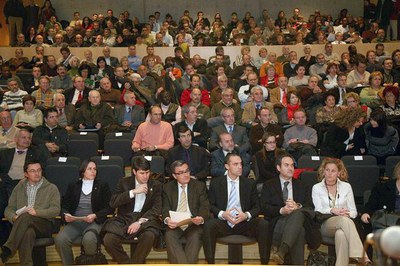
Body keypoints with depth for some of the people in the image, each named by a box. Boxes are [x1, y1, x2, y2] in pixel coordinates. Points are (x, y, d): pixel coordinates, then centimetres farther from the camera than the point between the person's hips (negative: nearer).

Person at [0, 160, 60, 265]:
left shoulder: (51, 188, 14)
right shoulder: (19, 188, 24)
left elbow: (56, 210, 1)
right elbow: (9, 209, 19)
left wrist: (37, 212, -17)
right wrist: (14, 217, -6)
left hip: (44, 225, -2)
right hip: (23, 225, 2)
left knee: (26, 216, -37)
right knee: (28, 233, -38)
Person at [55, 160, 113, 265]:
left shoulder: (102, 185, 11)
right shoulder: (73, 186, 17)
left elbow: (109, 208, 5)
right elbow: (64, 205, 16)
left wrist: (95, 215, -11)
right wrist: (66, 215, -7)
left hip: (94, 222, -2)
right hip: (74, 221, 2)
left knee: (88, 239, -35)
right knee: (60, 240, -28)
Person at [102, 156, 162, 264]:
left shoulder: (156, 185, 8)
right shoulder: (124, 182, 9)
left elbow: (157, 208, -2)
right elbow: (112, 203, -2)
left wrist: (140, 221, -18)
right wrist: (133, 192, -12)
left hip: (145, 219, -1)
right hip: (124, 219, 1)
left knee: (149, 236, -34)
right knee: (108, 240, -26)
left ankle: (135, 262, -8)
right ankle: (125, 262, 1)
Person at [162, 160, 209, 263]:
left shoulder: (200, 186, 10)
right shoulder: (167, 188, 13)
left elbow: (205, 206, 2)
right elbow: (165, 208, 5)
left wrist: (201, 218, -22)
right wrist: (167, 219, -20)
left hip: (193, 224, -1)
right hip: (175, 224, 1)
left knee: (195, 236, -32)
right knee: (169, 235, -30)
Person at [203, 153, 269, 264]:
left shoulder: (250, 183, 11)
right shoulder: (216, 183, 9)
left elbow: (256, 207, 9)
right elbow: (210, 205, 6)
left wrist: (246, 215, -13)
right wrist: (222, 214, -15)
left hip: (244, 223, 1)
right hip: (223, 222, -1)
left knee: (263, 224, -28)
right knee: (208, 224, -33)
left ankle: (265, 261, -20)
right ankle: (210, 261, -25)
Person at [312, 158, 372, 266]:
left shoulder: (346, 187, 15)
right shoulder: (317, 188, 10)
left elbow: (354, 212, 12)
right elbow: (319, 211, -1)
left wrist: (347, 214, -13)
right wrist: (332, 211, -22)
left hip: (344, 222, 2)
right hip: (325, 225, -2)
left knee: (341, 234, -40)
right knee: (344, 220, -39)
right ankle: (363, 257, -50)